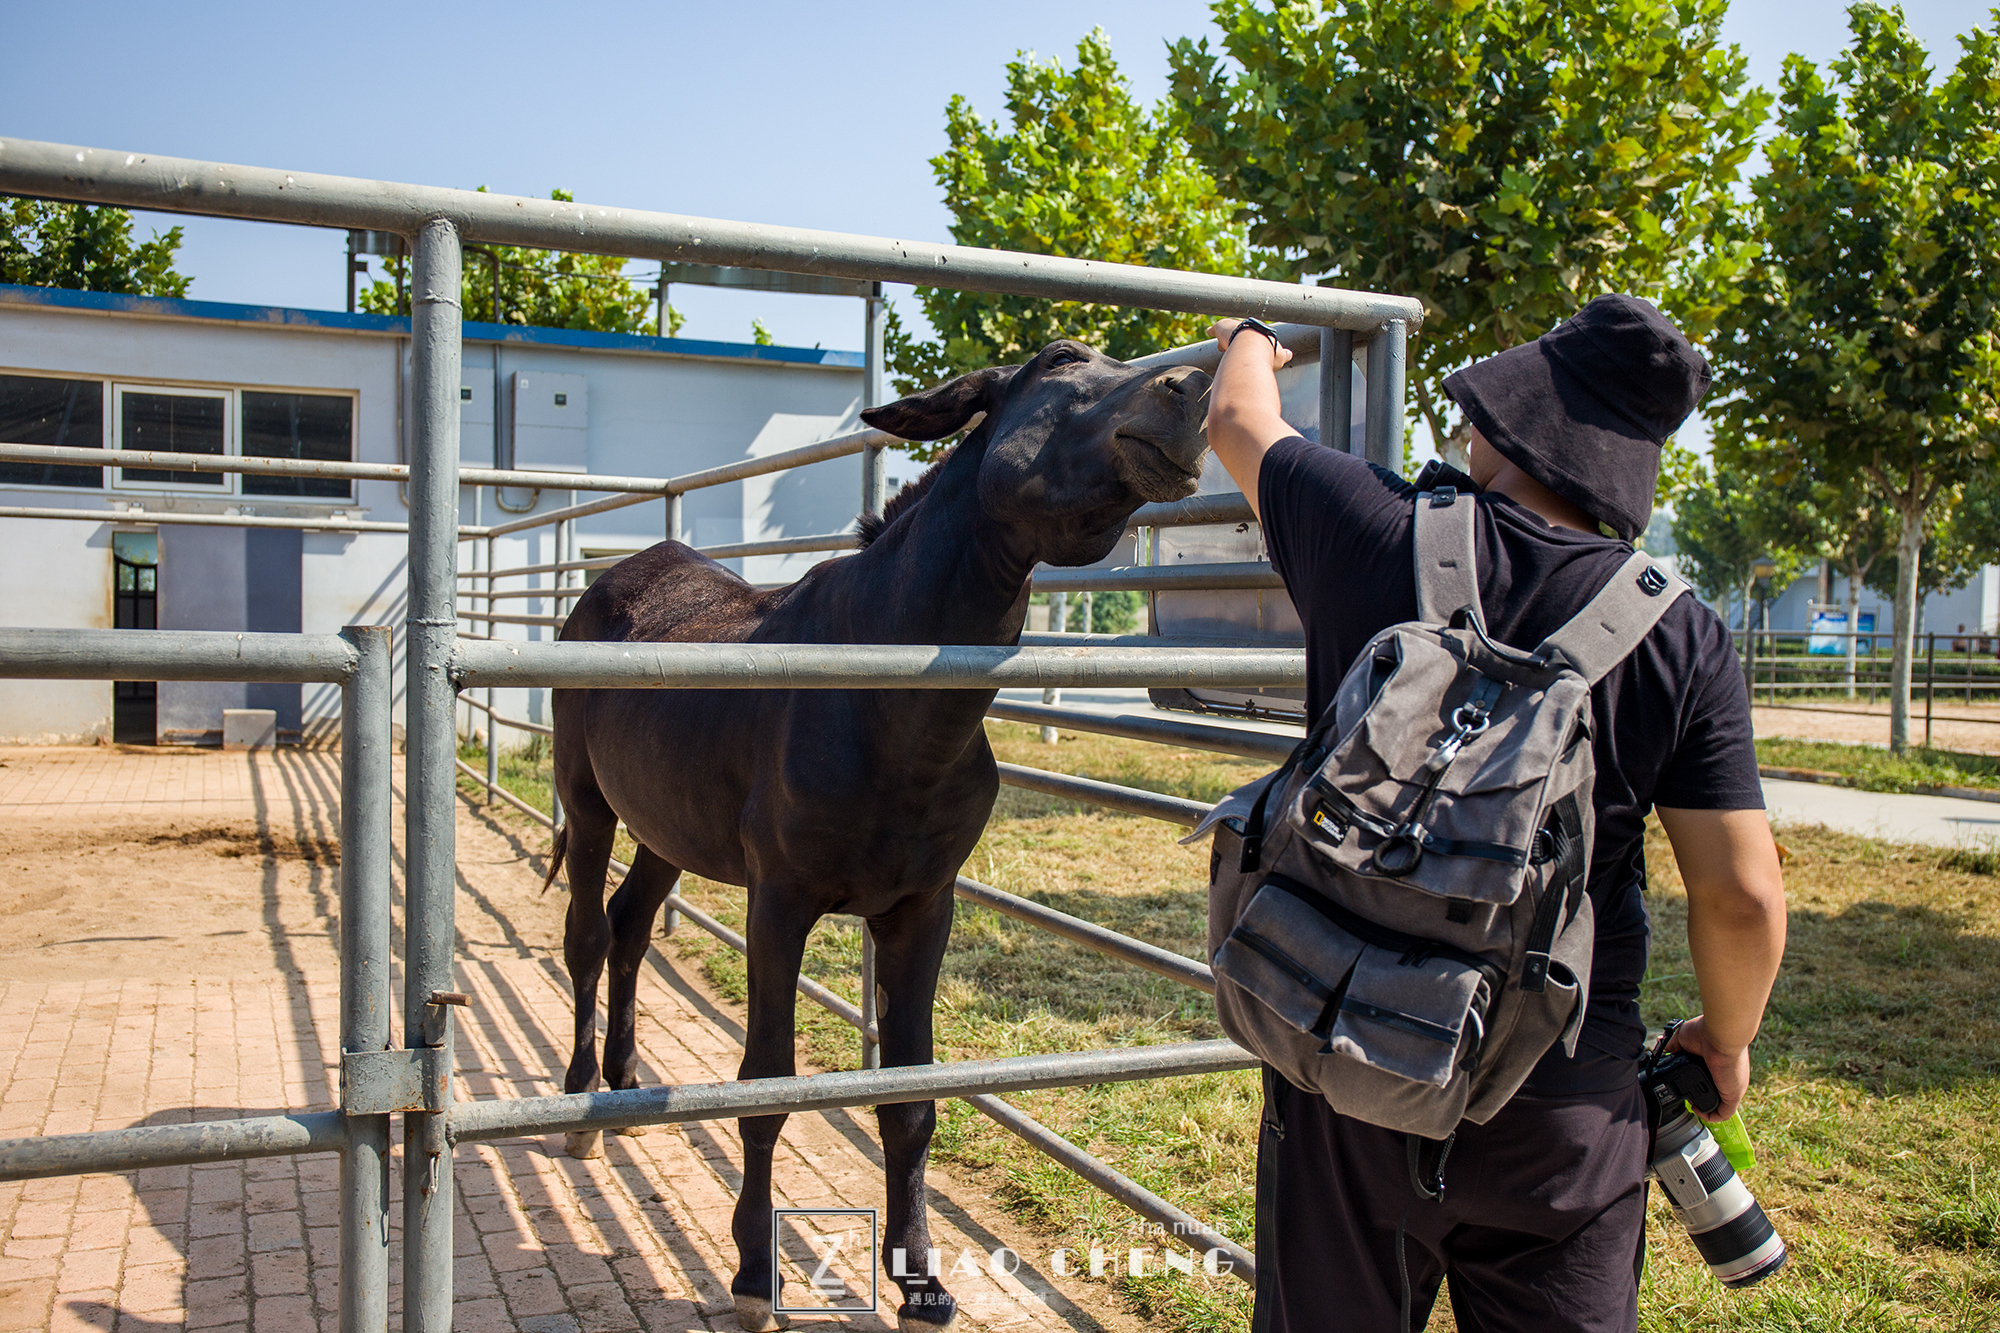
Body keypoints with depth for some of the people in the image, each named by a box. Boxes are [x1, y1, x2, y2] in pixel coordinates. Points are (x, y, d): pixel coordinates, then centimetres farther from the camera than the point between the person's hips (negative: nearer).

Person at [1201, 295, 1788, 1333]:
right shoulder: (1682, 639, -8)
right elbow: (1743, 896, -7)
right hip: (1569, 1094, 1)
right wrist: (1723, 1041, 13)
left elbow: (1238, 420, 10)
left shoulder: (1380, 536, -10)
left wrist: (1247, 340, 33)